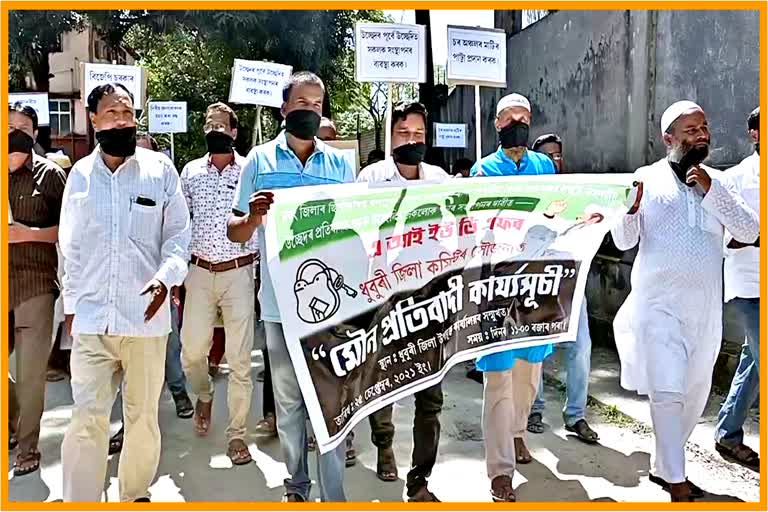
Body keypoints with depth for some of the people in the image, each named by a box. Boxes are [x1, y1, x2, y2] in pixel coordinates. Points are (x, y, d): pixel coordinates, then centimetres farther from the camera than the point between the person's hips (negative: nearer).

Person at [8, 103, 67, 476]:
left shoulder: (50, 174, 0)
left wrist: (29, 233, -12)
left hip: (35, 285, -3)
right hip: (5, 284, 3)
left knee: (30, 375, 3)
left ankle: (27, 449, 18)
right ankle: (14, 423, 35)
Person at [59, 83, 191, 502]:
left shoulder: (160, 170, 1)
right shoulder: (80, 173, 8)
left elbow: (178, 235, 1)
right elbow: (71, 247, 13)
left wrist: (165, 278, -16)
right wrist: (71, 303, 11)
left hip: (145, 316, -1)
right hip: (91, 317, 1)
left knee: (143, 416, 11)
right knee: (86, 417, -2)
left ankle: (136, 495, 30)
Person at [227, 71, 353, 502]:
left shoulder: (340, 164, 8)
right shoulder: (260, 160, 4)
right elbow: (235, 233, 4)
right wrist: (253, 216, -18)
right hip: (281, 300, 0)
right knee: (288, 397, 11)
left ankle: (335, 494, 12)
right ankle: (296, 484, 27)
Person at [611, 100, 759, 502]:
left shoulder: (717, 182, 9)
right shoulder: (646, 179, -1)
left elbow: (749, 232, -3)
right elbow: (624, 242, -4)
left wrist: (710, 190, -14)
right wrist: (630, 209, -25)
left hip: (705, 308, 5)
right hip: (659, 306, -4)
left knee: (695, 395, 14)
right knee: (667, 394, -11)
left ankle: (662, 467, 31)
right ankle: (678, 485, -3)